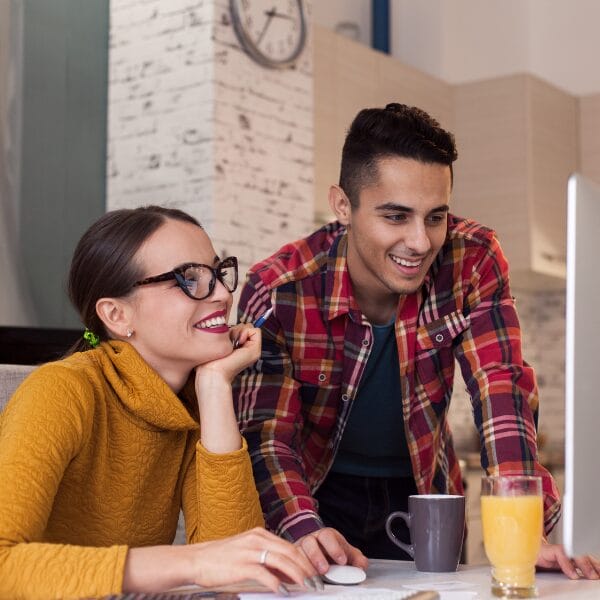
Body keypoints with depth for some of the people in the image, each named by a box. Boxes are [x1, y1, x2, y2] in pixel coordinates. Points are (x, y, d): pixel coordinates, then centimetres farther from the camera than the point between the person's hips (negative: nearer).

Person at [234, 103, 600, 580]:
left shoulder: (473, 261, -16)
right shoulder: (277, 291, -21)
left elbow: (501, 390, -20)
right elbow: (267, 431, -20)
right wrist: (304, 529, -39)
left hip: (422, 493, 2)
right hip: (321, 492, -2)